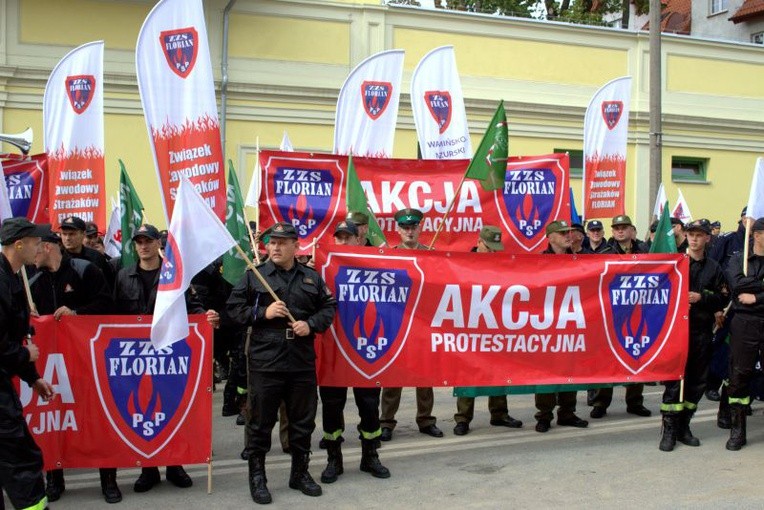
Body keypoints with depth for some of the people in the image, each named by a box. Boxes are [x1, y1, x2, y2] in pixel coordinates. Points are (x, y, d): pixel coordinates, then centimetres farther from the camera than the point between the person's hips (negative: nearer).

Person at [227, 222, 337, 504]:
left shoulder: (312, 278, 9)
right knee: (261, 422, 3)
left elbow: (328, 307, 11)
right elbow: (234, 308, 1)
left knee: (303, 420, 12)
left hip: (303, 362, 3)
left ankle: (300, 472, 28)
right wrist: (263, 313, -13)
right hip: (264, 361, -3)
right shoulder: (254, 276, 2)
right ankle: (257, 476, 16)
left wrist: (311, 324, -6)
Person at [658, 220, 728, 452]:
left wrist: (701, 298, -9)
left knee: (697, 381, 7)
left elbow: (723, 299, 5)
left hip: (702, 331, 3)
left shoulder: (713, 268, 10)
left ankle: (683, 426, 20)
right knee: (674, 380, -7)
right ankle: (669, 430, -1)